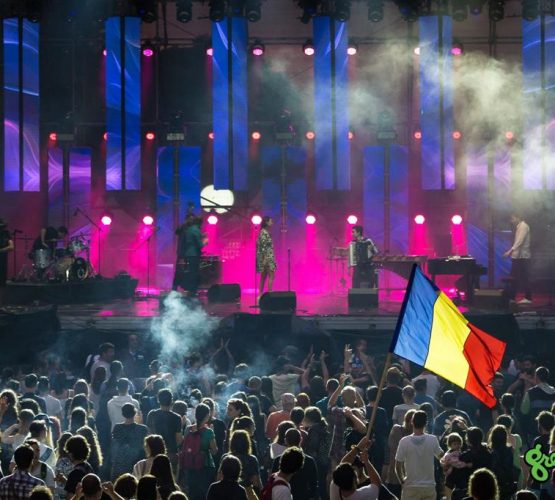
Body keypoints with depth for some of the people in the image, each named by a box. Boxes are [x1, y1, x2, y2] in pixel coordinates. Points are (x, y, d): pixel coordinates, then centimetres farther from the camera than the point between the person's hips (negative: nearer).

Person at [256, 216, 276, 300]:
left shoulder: (265, 232, 15)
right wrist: (265, 258, -23)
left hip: (267, 257, 10)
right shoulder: (264, 232, -14)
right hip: (266, 257, -10)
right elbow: (263, 246, -20)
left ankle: (260, 295, 11)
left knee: (263, 276, 10)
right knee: (271, 276, -11)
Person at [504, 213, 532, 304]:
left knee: (524, 277, -6)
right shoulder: (519, 227, 18)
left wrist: (511, 250, -31)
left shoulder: (523, 226, -11)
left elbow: (519, 241, -23)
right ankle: (511, 297, 10)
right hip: (518, 256, 10)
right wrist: (512, 252, 17)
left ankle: (528, 298, -2)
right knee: (514, 278, 8)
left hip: (522, 256, -10)